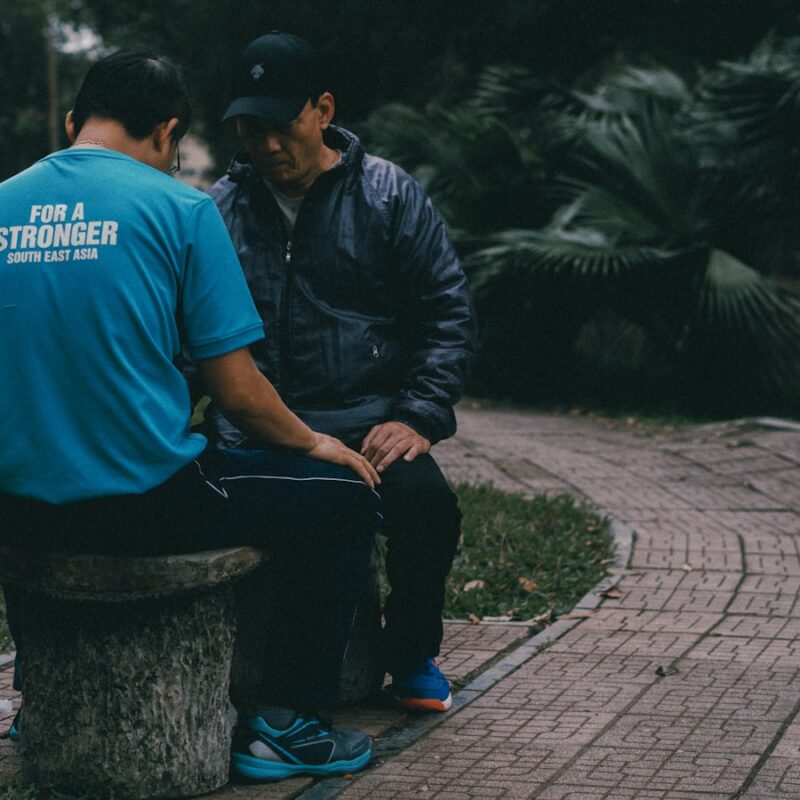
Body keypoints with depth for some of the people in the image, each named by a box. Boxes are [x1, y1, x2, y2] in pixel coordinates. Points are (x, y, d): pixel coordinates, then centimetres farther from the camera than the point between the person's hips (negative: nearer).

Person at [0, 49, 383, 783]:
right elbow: (237, 392, -7)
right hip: (146, 504, -5)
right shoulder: (179, 208, -6)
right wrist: (313, 443, 12)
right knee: (346, 496, 12)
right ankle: (280, 726, 12)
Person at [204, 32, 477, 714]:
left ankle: (412, 657, 1)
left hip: (363, 421, -1)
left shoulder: (387, 195, 6)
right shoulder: (221, 210, 11)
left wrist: (419, 417, -8)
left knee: (426, 503, -29)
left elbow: (448, 311, 5)